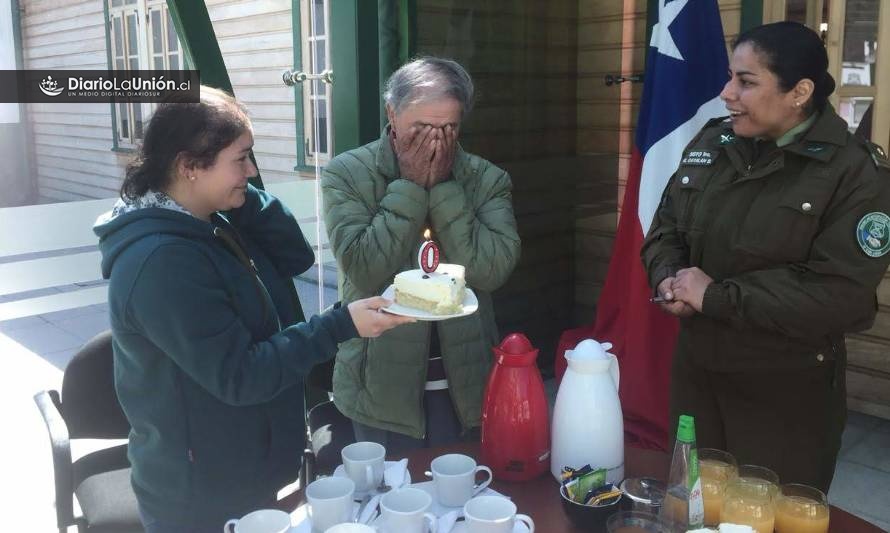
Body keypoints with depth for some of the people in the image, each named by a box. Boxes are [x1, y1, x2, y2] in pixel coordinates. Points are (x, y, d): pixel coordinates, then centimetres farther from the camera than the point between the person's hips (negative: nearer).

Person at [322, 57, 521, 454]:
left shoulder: (487, 180, -3)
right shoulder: (347, 173, -8)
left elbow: (491, 271, -16)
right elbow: (364, 269, -19)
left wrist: (443, 187, -17)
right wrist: (410, 186, -18)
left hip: (464, 385, 2)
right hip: (382, 385, -2)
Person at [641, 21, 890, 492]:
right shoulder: (711, 144, 3)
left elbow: (840, 292, -22)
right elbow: (665, 227, 9)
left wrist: (716, 296, -22)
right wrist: (668, 278, -13)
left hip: (788, 395, -5)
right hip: (695, 370, 5)